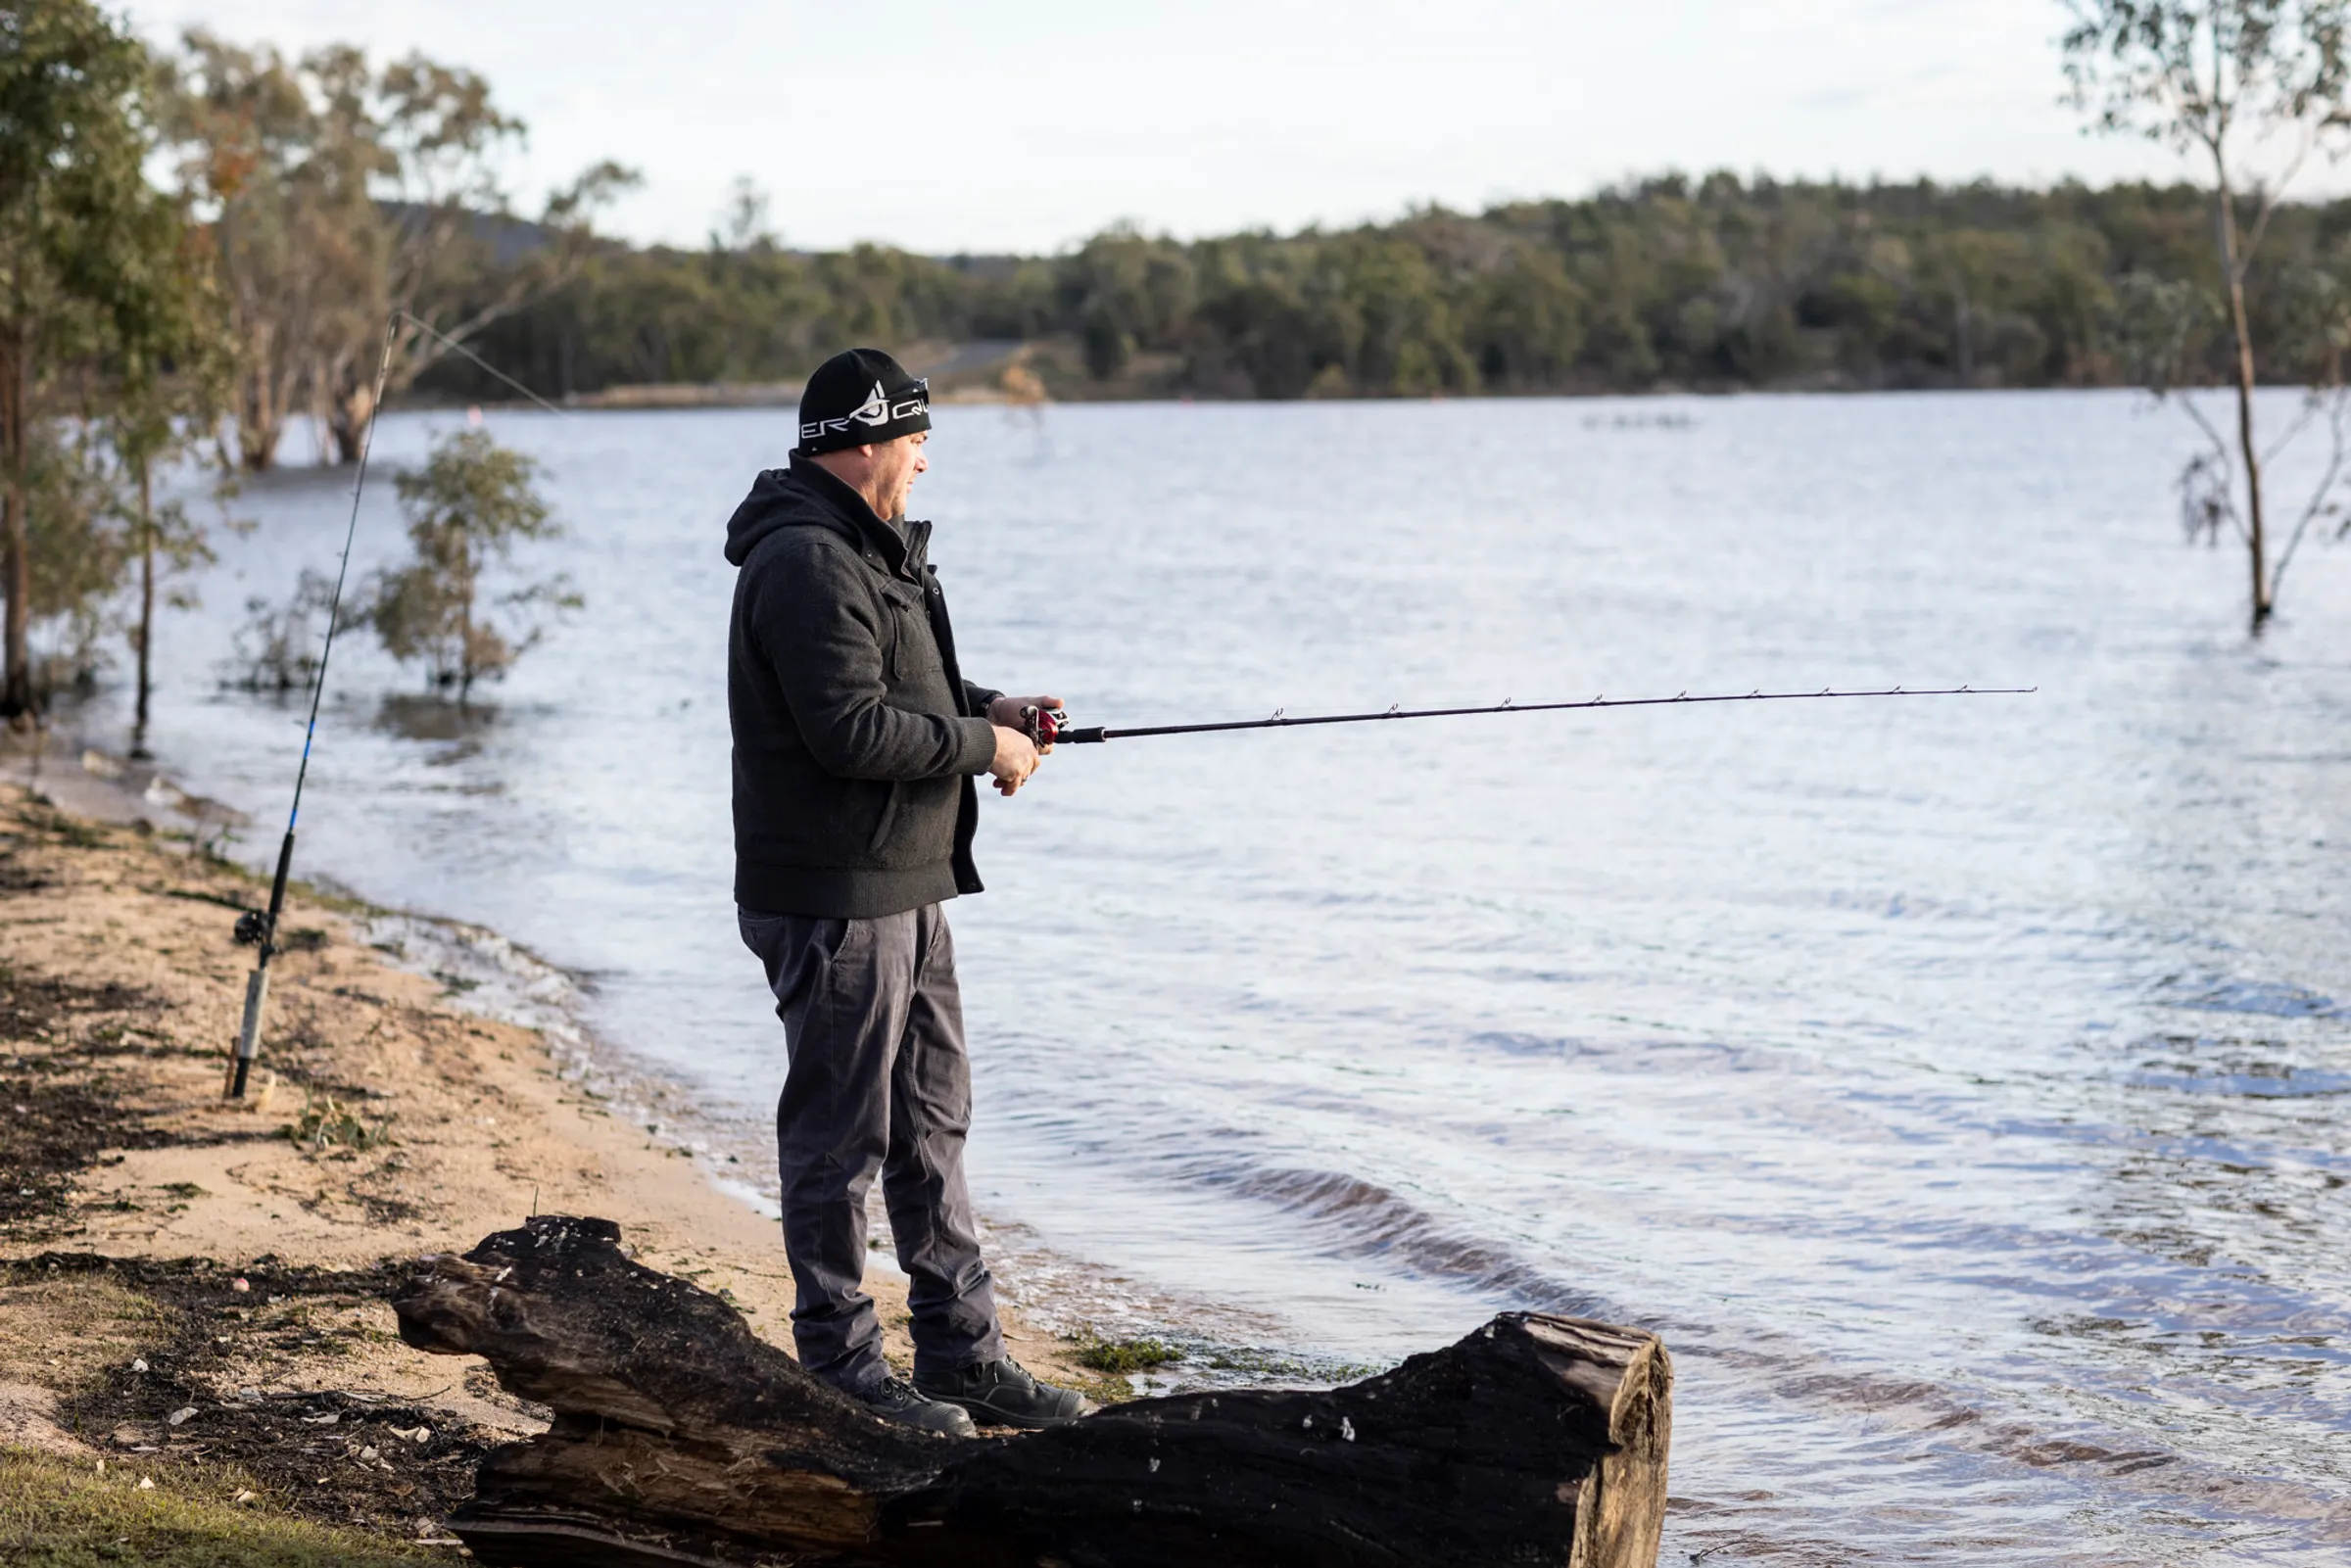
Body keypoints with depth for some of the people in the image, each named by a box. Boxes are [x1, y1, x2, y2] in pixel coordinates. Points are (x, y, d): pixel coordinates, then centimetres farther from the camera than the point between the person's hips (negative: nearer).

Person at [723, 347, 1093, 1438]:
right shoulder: (805, 561, -18)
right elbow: (852, 728, -25)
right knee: (841, 1136, -1)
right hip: (832, 904, -11)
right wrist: (983, 745, -13)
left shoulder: (868, 549, 17)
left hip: (905, 891, 11)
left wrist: (988, 706, 10)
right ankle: (841, 1368, 9)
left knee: (932, 1123, 14)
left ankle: (963, 1353, 22)